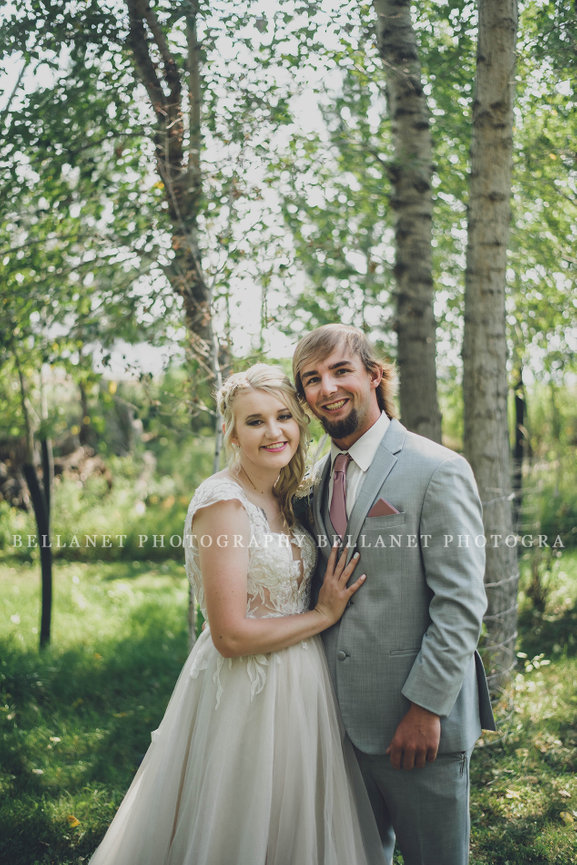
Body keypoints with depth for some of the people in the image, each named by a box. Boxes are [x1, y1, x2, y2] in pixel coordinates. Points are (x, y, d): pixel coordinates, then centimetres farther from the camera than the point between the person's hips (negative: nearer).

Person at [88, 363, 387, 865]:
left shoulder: (282, 499, 7)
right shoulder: (223, 503, -19)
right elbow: (231, 635, -22)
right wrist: (324, 615, -13)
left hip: (300, 684, 8)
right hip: (248, 695, -8)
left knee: (293, 825, 20)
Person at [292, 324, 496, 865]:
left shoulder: (437, 471, -12)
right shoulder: (320, 478, 10)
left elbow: (461, 606, -15)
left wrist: (426, 708, -18)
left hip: (416, 721, -6)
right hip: (342, 718, 6)